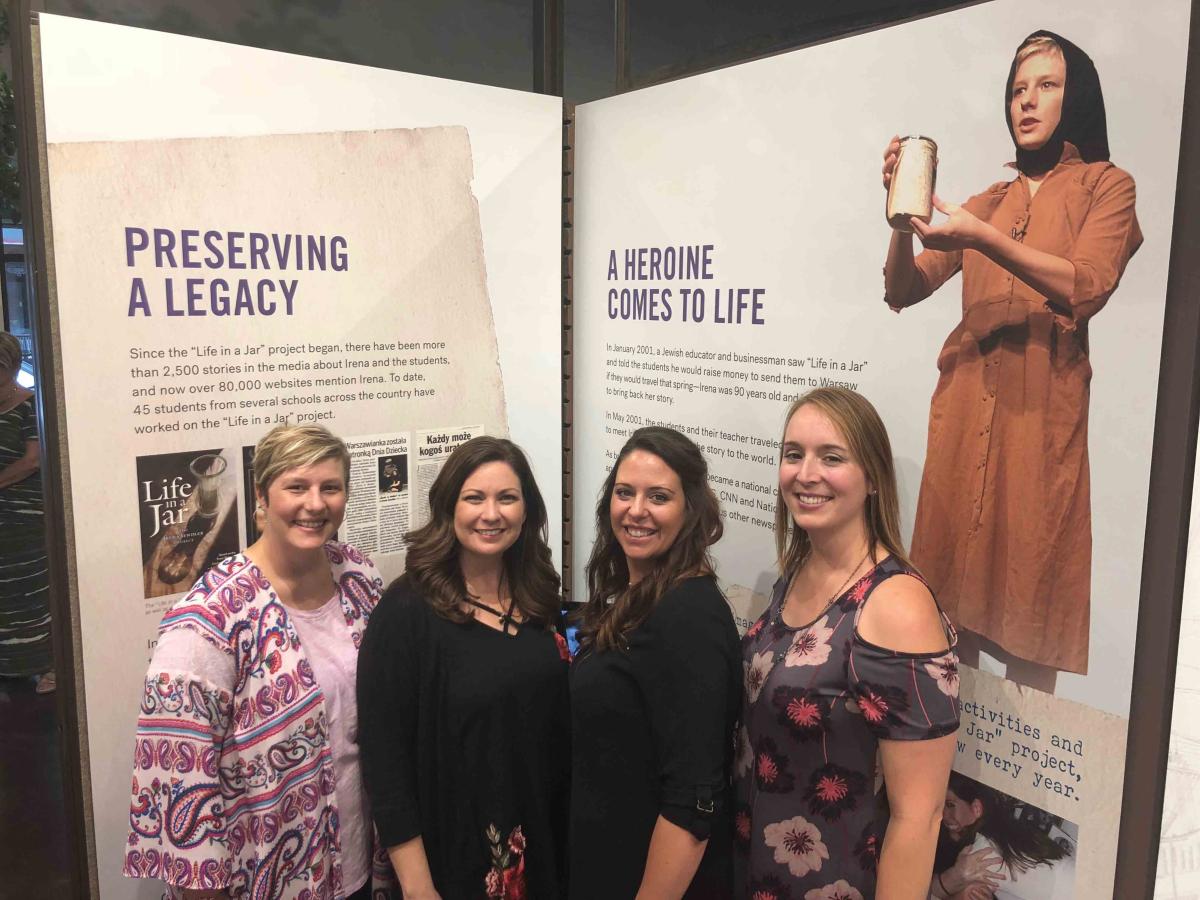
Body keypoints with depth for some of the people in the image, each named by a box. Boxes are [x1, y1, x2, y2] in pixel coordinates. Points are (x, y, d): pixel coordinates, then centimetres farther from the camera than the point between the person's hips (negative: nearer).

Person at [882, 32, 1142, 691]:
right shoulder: (988, 203, 19)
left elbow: (1087, 288, -10)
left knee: (1030, 599, -4)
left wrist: (983, 239, -19)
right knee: (954, 591, 5)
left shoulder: (1108, 187, 8)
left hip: (1046, 410, -4)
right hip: (966, 408, 4)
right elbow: (903, 290, 11)